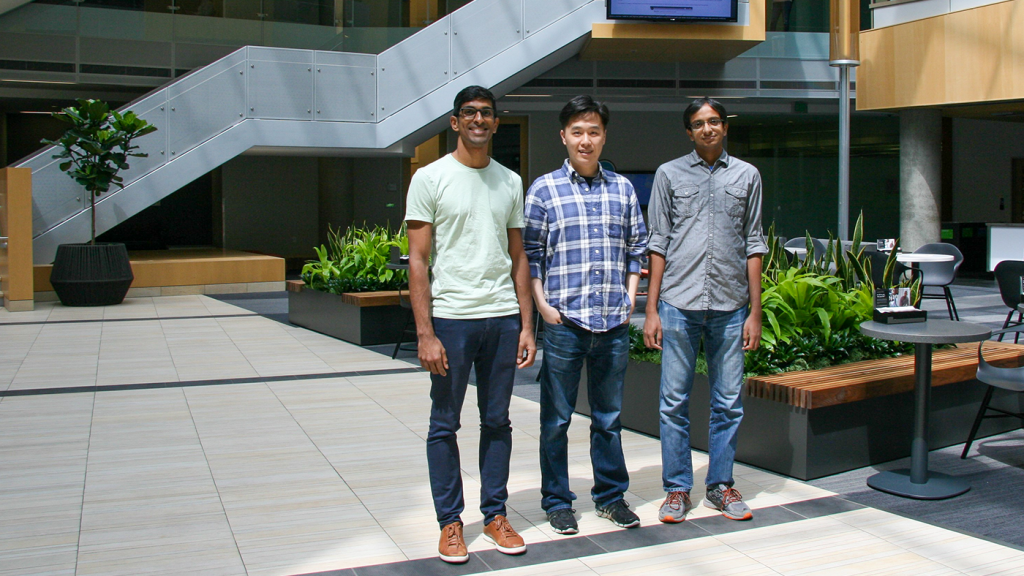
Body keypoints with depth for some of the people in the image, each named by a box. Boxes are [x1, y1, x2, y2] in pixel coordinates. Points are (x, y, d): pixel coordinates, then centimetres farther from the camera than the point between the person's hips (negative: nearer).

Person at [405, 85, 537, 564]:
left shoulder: (510, 182, 11)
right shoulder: (430, 179, -1)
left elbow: (518, 257, 14)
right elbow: (418, 260, -4)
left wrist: (526, 324, 7)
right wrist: (425, 333, -11)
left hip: (503, 318, 4)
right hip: (451, 317, -3)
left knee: (497, 421, 11)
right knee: (445, 425, 4)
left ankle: (495, 515, 23)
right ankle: (450, 522, 16)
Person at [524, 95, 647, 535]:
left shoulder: (622, 189, 10)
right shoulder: (544, 189, 0)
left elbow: (636, 248, 15)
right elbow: (530, 254, 0)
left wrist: (630, 297, 5)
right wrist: (543, 305, -8)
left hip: (613, 323, 3)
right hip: (564, 322, -3)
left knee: (609, 416, 14)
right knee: (556, 419, 6)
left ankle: (611, 496, 27)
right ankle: (557, 501, 19)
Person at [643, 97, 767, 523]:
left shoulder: (747, 176, 10)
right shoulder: (670, 174, 7)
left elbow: (753, 246, 9)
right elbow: (658, 244, 5)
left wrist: (755, 311, 4)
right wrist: (651, 309, 0)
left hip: (730, 306, 1)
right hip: (679, 303, -1)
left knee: (728, 403, 6)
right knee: (674, 402, 2)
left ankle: (721, 486, 19)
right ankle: (677, 489, 13)